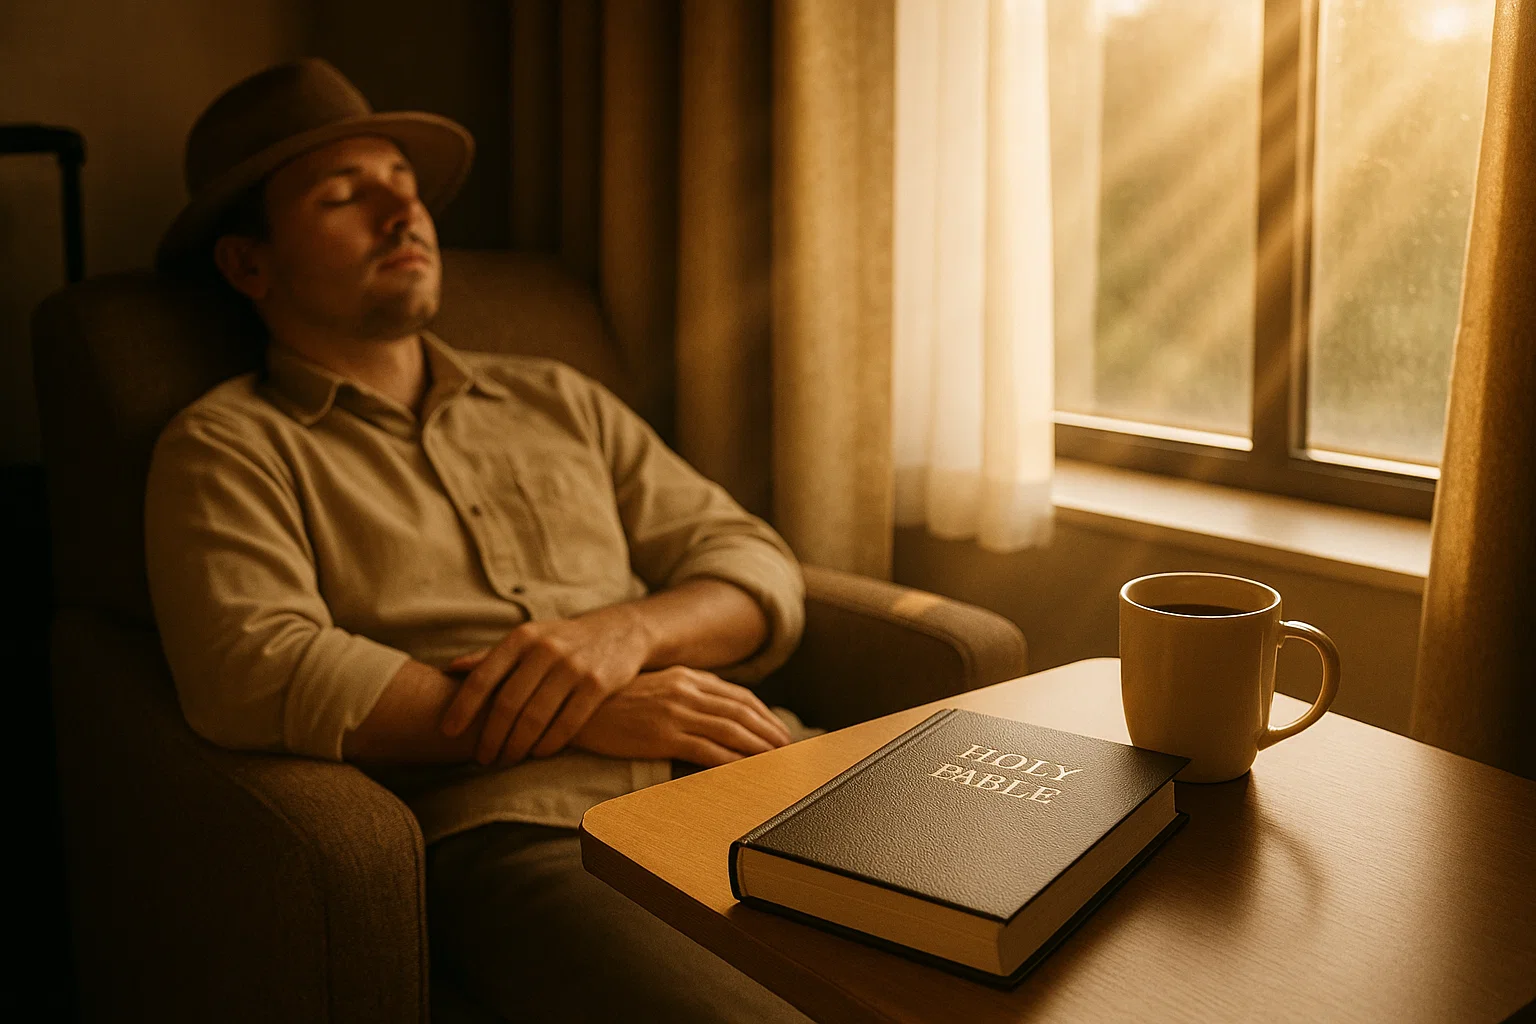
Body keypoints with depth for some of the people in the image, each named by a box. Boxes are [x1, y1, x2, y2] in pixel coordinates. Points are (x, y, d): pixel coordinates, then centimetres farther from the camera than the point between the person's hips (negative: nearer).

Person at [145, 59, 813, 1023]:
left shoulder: (557, 401, 24)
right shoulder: (230, 446, 9)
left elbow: (757, 566, 18)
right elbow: (255, 671, -10)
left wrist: (626, 630, -6)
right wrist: (584, 719, -13)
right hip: (517, 830, -5)